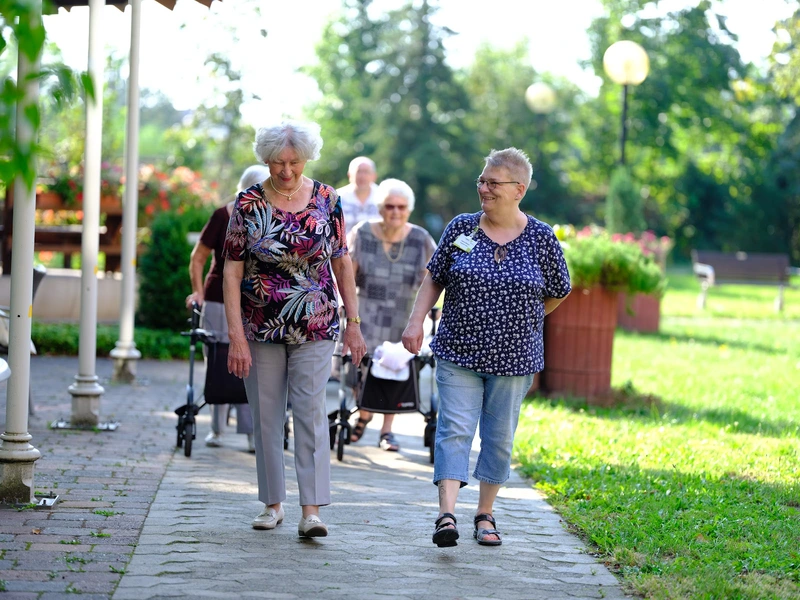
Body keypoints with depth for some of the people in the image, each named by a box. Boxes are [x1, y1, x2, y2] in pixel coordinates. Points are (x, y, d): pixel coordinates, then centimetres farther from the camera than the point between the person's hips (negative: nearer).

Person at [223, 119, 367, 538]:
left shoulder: (326, 200, -1)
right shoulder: (248, 204, -5)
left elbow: (342, 263, 7)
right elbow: (232, 272, -5)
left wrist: (353, 322, 5)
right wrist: (236, 336, -11)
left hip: (315, 327, 0)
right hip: (261, 327, 0)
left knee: (311, 412, -8)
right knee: (266, 415, 7)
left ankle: (311, 510, -10)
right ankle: (273, 503, 19)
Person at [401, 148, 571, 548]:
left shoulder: (541, 238, -3)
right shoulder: (461, 229, 1)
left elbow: (557, 293, 10)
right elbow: (435, 278, 10)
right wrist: (416, 321, -1)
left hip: (514, 357, 0)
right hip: (458, 353, 0)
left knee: (499, 437, 7)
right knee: (454, 428, -11)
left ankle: (485, 515, 20)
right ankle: (447, 514, -19)